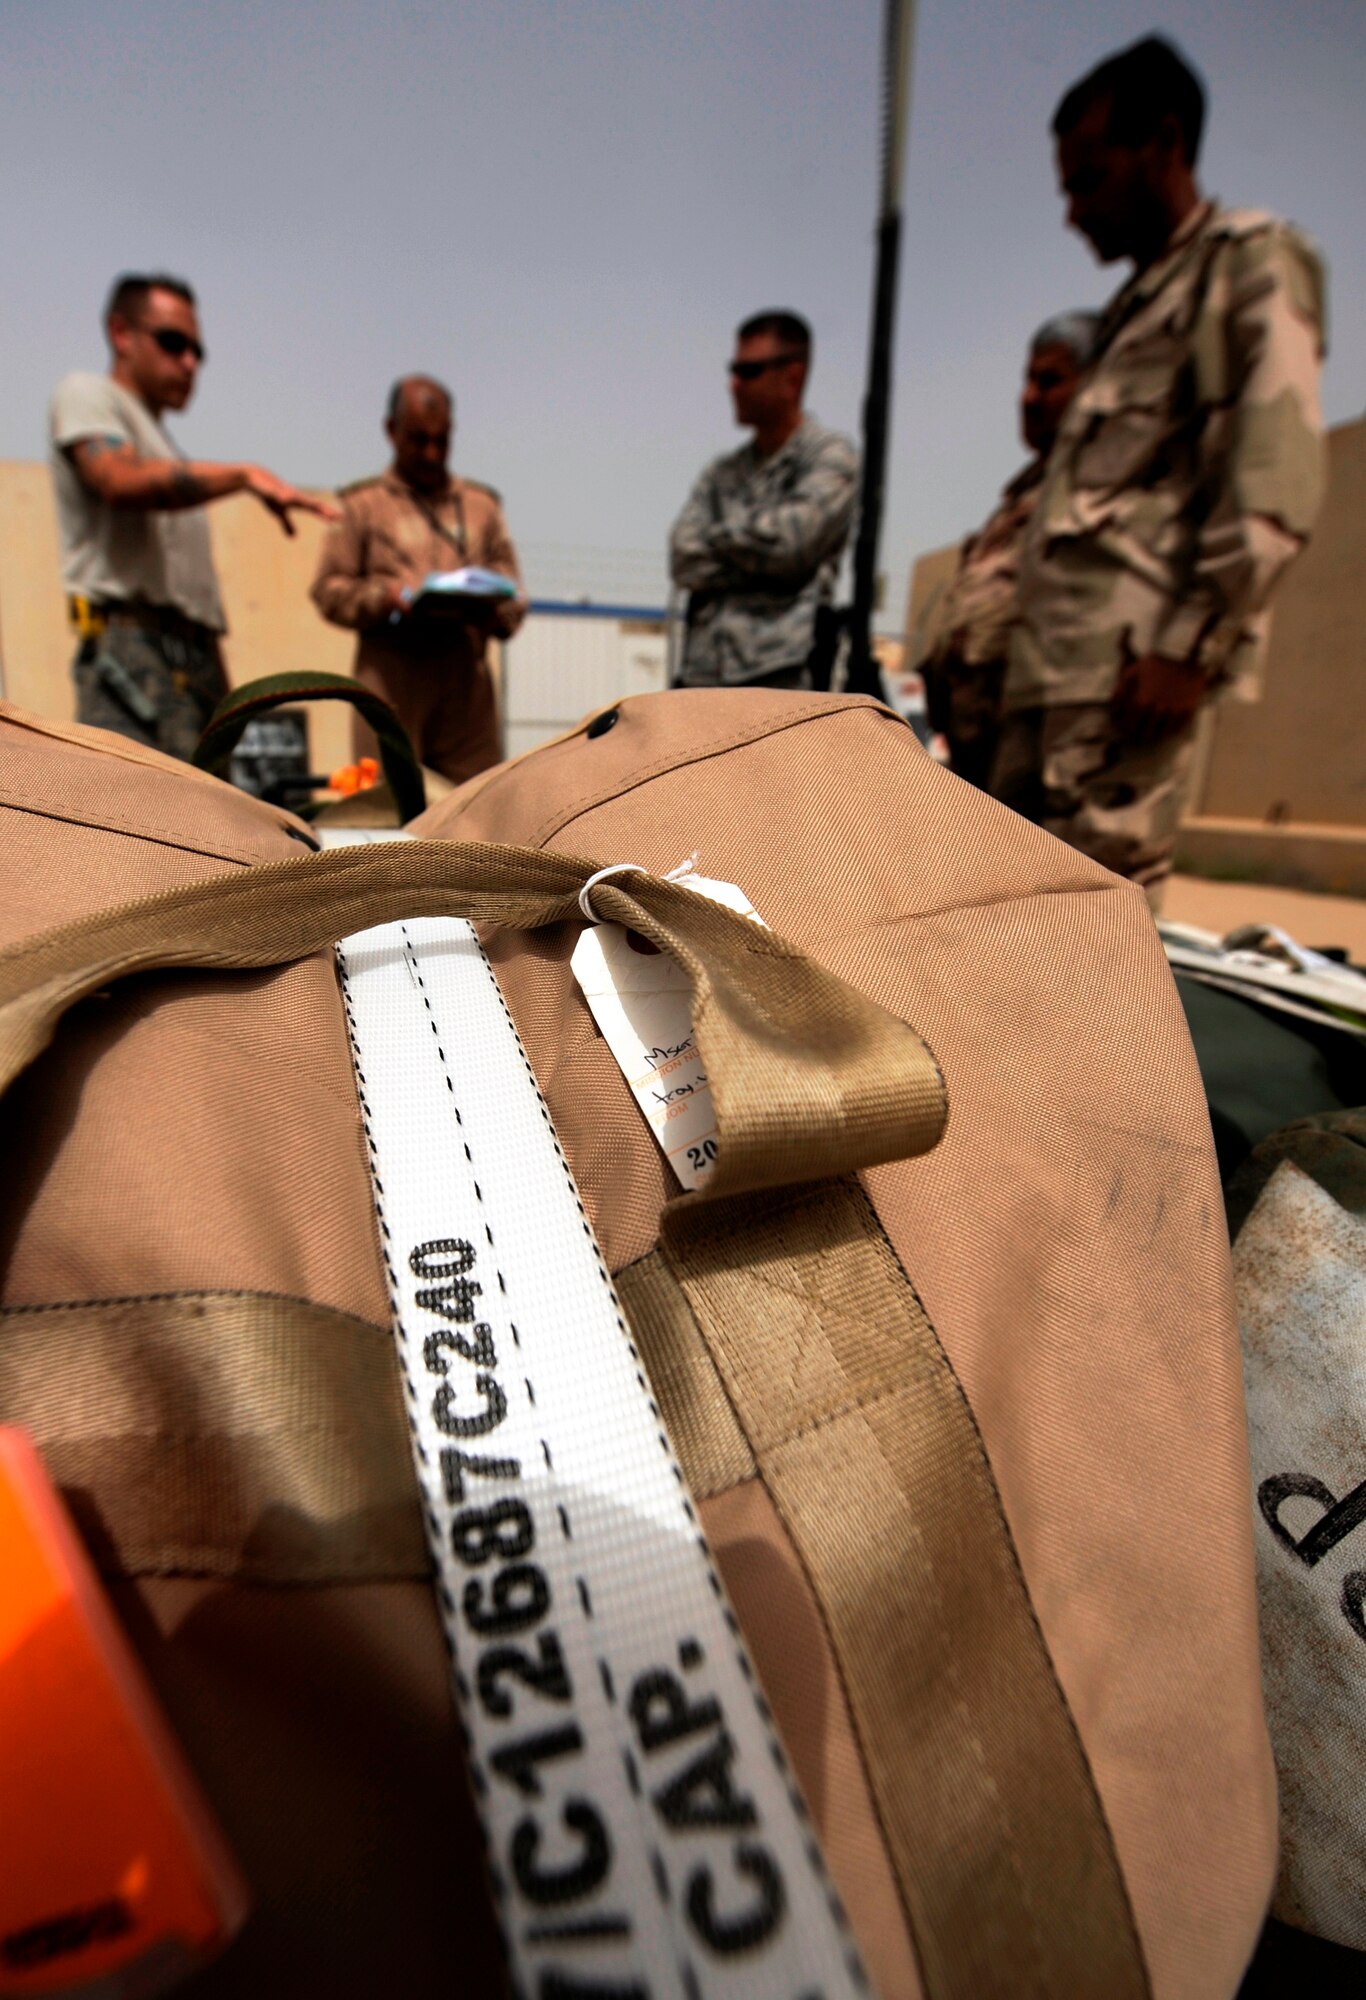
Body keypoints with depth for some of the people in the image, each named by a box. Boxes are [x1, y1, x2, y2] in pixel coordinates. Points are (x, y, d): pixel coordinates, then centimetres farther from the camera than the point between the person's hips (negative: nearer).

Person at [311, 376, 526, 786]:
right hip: (390, 679, -2)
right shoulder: (362, 504, 15)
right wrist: (386, 595, -11)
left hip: (467, 682, 2)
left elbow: (514, 594, 15)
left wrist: (490, 609, -8)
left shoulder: (482, 504, 22)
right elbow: (329, 589, 8)